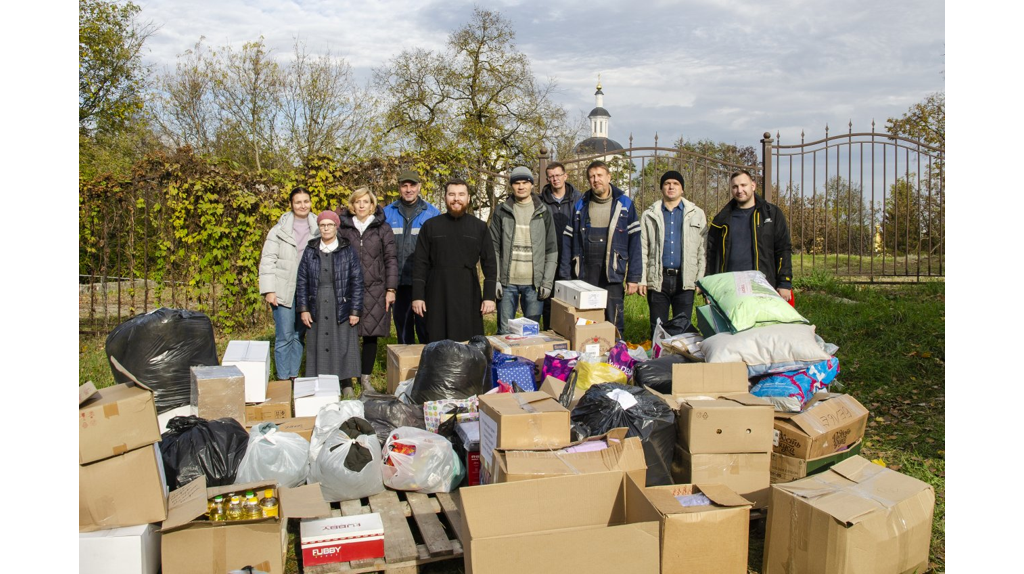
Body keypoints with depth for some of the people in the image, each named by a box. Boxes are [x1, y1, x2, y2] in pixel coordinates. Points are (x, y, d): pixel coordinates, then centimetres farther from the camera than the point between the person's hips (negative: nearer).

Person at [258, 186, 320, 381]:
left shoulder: (317, 229, 6)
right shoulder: (280, 229, 0)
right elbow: (268, 260, -2)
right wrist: (269, 290, -8)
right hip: (284, 290, -2)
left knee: (299, 335, 11)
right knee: (285, 336, -2)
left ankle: (294, 376, 21)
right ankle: (282, 379, 8)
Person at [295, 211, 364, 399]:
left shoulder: (348, 251, 1)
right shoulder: (310, 251, 7)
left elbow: (357, 282, -1)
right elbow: (301, 281, 8)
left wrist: (355, 310, -6)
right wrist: (303, 309, 1)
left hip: (341, 308, -2)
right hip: (317, 309, 2)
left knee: (343, 346, 2)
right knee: (318, 346, 5)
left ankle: (347, 385, 13)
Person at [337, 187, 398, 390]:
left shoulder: (382, 228, 6)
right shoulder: (343, 227, 7)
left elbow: (391, 259, 4)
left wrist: (391, 289, -1)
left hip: (375, 291, 0)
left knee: (371, 335, 4)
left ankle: (366, 377, 18)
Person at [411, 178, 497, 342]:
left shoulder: (480, 227, 6)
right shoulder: (431, 226, 5)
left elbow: (489, 264, 6)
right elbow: (420, 263, 4)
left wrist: (489, 296, -2)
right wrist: (417, 296, -3)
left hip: (469, 298, 0)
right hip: (437, 297, 0)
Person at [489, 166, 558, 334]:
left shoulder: (543, 212, 7)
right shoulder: (501, 211, 6)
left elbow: (552, 250, 5)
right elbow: (493, 248, 3)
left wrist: (547, 282, -3)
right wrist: (495, 280, -5)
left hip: (534, 283, 0)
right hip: (508, 282, 0)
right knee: (505, 331, 4)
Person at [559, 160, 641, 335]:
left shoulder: (624, 204, 3)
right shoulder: (580, 206, 10)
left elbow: (634, 240, 0)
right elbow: (568, 241, 9)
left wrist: (633, 277, -6)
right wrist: (565, 276, 3)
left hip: (612, 274, -2)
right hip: (584, 274, 3)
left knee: (613, 324, 0)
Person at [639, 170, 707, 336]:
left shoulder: (697, 214, 10)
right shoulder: (649, 215, 10)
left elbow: (703, 249, 7)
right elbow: (642, 249, 6)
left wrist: (701, 279, 0)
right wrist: (641, 279, -2)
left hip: (685, 280, 0)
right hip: (657, 279, 0)